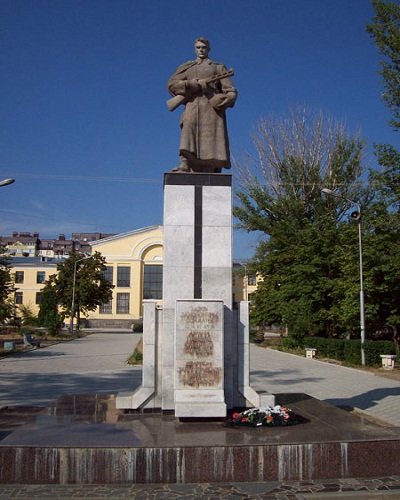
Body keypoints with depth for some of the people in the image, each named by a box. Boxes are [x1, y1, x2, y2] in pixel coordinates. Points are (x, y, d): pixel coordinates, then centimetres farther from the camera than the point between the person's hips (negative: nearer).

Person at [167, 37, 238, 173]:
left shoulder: (218, 67, 22)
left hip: (212, 109, 0)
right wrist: (195, 85, -4)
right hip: (192, 110, 1)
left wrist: (216, 101, -7)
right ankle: (184, 166, -38)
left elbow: (231, 92, 12)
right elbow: (171, 84, 8)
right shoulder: (187, 67, 25)